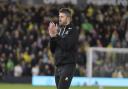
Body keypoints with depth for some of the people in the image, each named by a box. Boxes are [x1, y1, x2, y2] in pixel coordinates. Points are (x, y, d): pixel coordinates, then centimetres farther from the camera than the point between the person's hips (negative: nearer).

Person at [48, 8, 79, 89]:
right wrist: (52, 36, -1)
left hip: (68, 65, -8)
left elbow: (67, 45, -18)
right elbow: (53, 50, 15)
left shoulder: (73, 30, -5)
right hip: (58, 66, 8)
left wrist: (56, 35, -17)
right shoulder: (59, 30, 15)